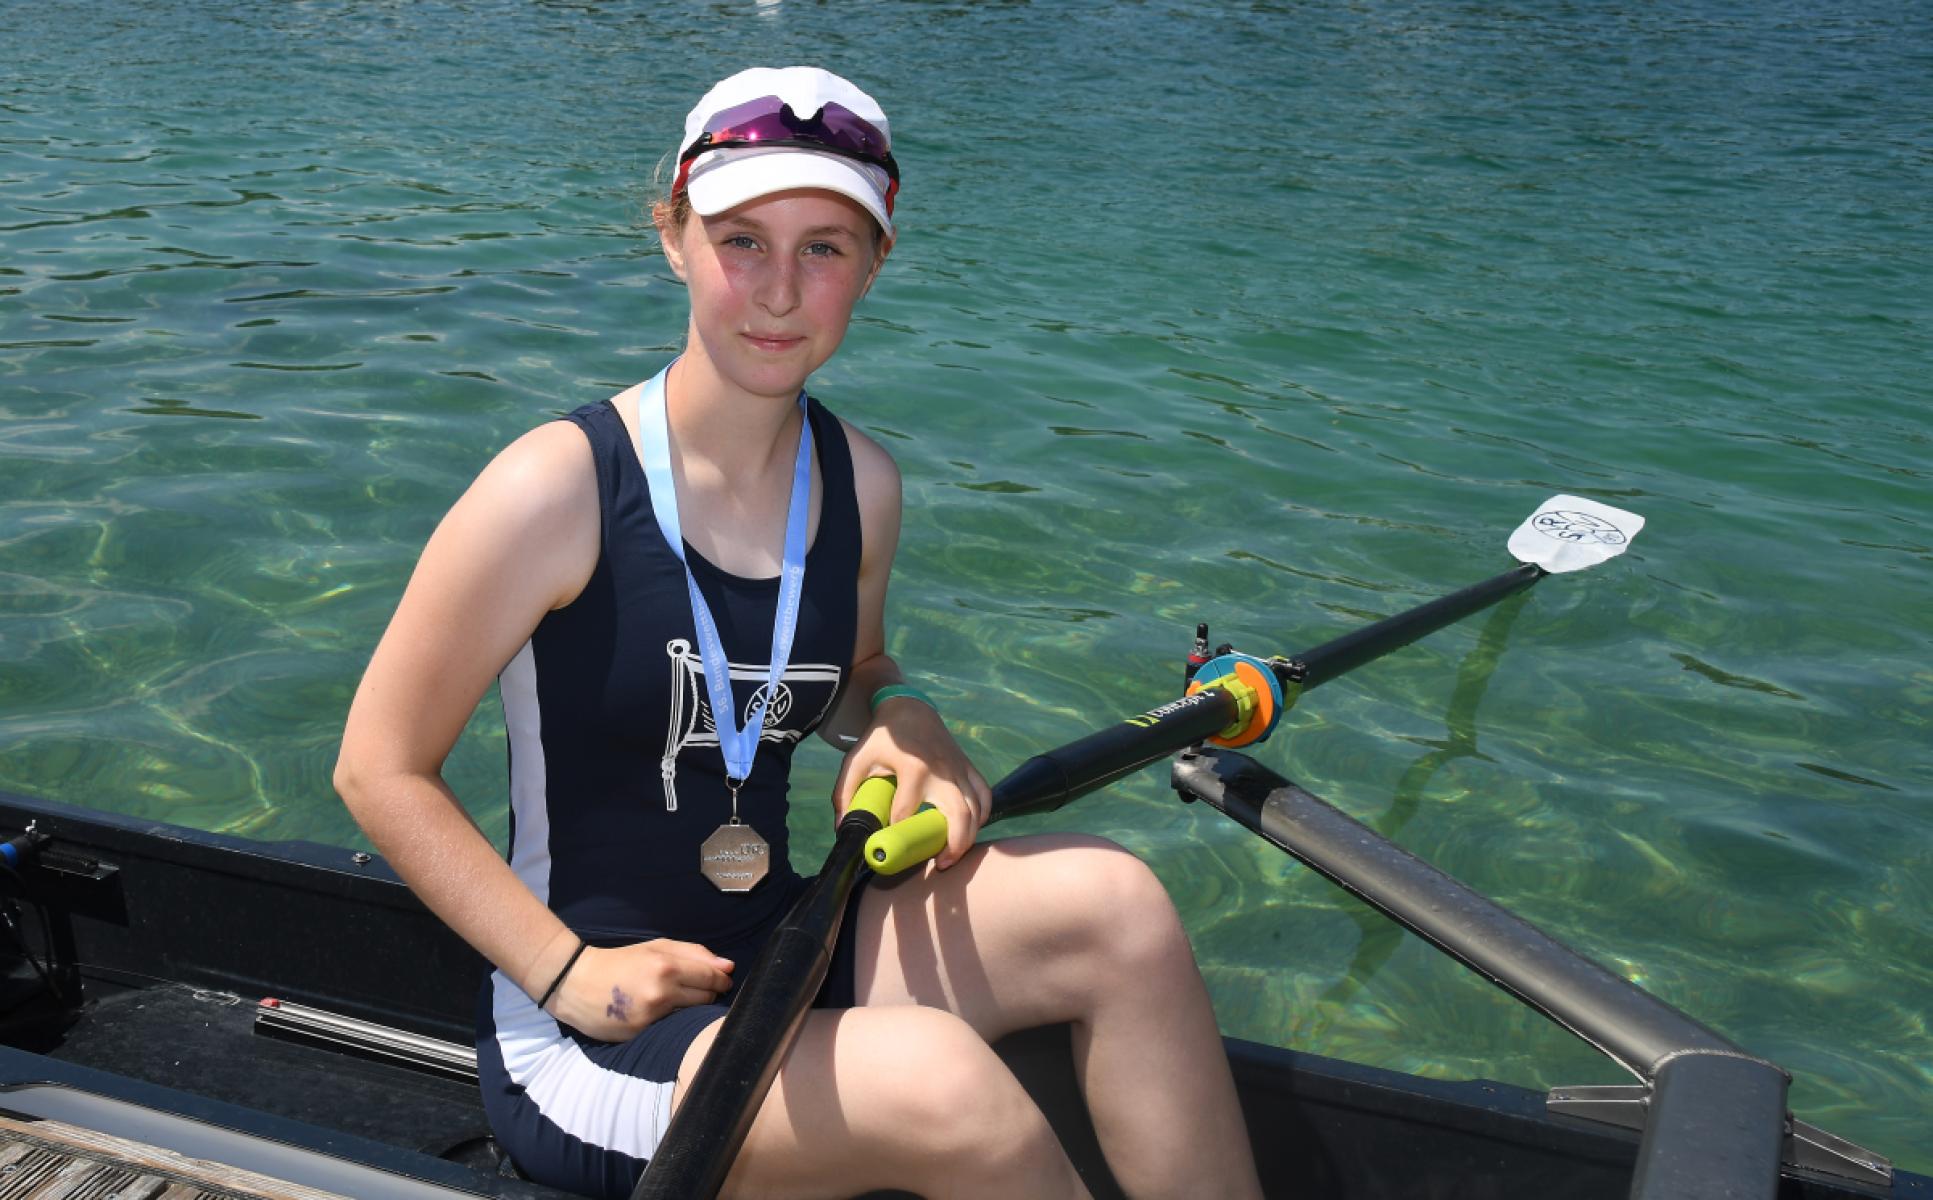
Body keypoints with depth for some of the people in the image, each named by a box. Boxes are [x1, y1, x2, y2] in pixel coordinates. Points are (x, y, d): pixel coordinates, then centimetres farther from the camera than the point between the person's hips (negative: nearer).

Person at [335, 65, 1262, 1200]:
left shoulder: (861, 484, 1)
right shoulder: (556, 490, -17)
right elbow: (381, 769, -9)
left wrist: (904, 716, -3)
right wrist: (572, 972, -16)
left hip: (785, 955, 6)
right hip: (583, 1046, -5)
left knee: (1110, 900, -18)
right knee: (935, 1078, -32)